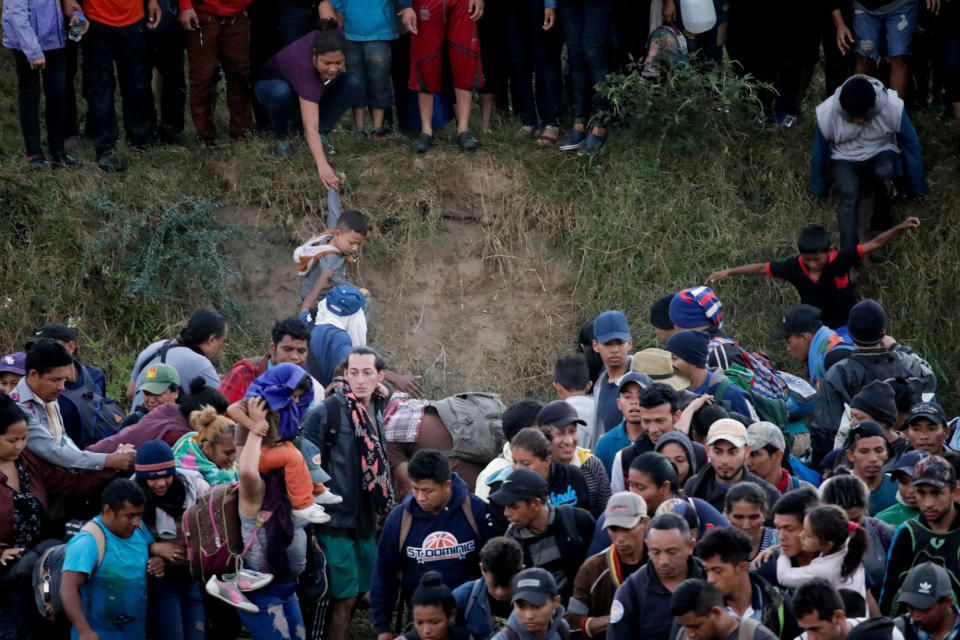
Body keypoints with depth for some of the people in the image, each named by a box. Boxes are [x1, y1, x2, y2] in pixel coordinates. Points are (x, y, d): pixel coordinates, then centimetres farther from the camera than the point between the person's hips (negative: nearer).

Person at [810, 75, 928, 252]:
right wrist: (818, 189, 10)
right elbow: (819, 151, -3)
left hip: (881, 153, 0)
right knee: (849, 193, -30)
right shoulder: (827, 113, -22)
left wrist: (917, 189, 2)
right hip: (845, 158, 0)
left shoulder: (893, 108, -24)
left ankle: (880, 224, -10)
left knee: (883, 174, -35)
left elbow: (911, 144, -7)